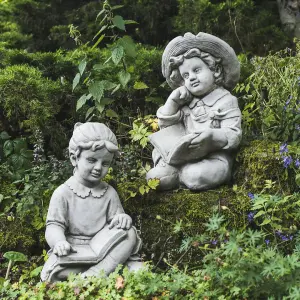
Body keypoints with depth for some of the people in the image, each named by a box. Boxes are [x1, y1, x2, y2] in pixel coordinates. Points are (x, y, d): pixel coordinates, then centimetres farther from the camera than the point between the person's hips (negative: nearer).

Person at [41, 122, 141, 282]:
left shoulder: (109, 192, 7)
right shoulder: (63, 192, -4)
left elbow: (116, 217, 10)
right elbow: (54, 225, -7)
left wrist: (122, 218, -17)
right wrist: (60, 241, -29)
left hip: (103, 247, 3)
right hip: (74, 251, -3)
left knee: (129, 233, -23)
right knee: (57, 271, -33)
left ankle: (96, 272, -31)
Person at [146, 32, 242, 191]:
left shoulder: (226, 101, -4)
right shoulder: (186, 100, 12)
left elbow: (234, 136, -11)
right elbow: (165, 124, 12)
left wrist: (212, 136, -32)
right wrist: (172, 101, -2)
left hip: (214, 156, -4)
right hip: (184, 154, 5)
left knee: (196, 176, -34)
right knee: (154, 176, -12)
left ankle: (180, 173, -7)